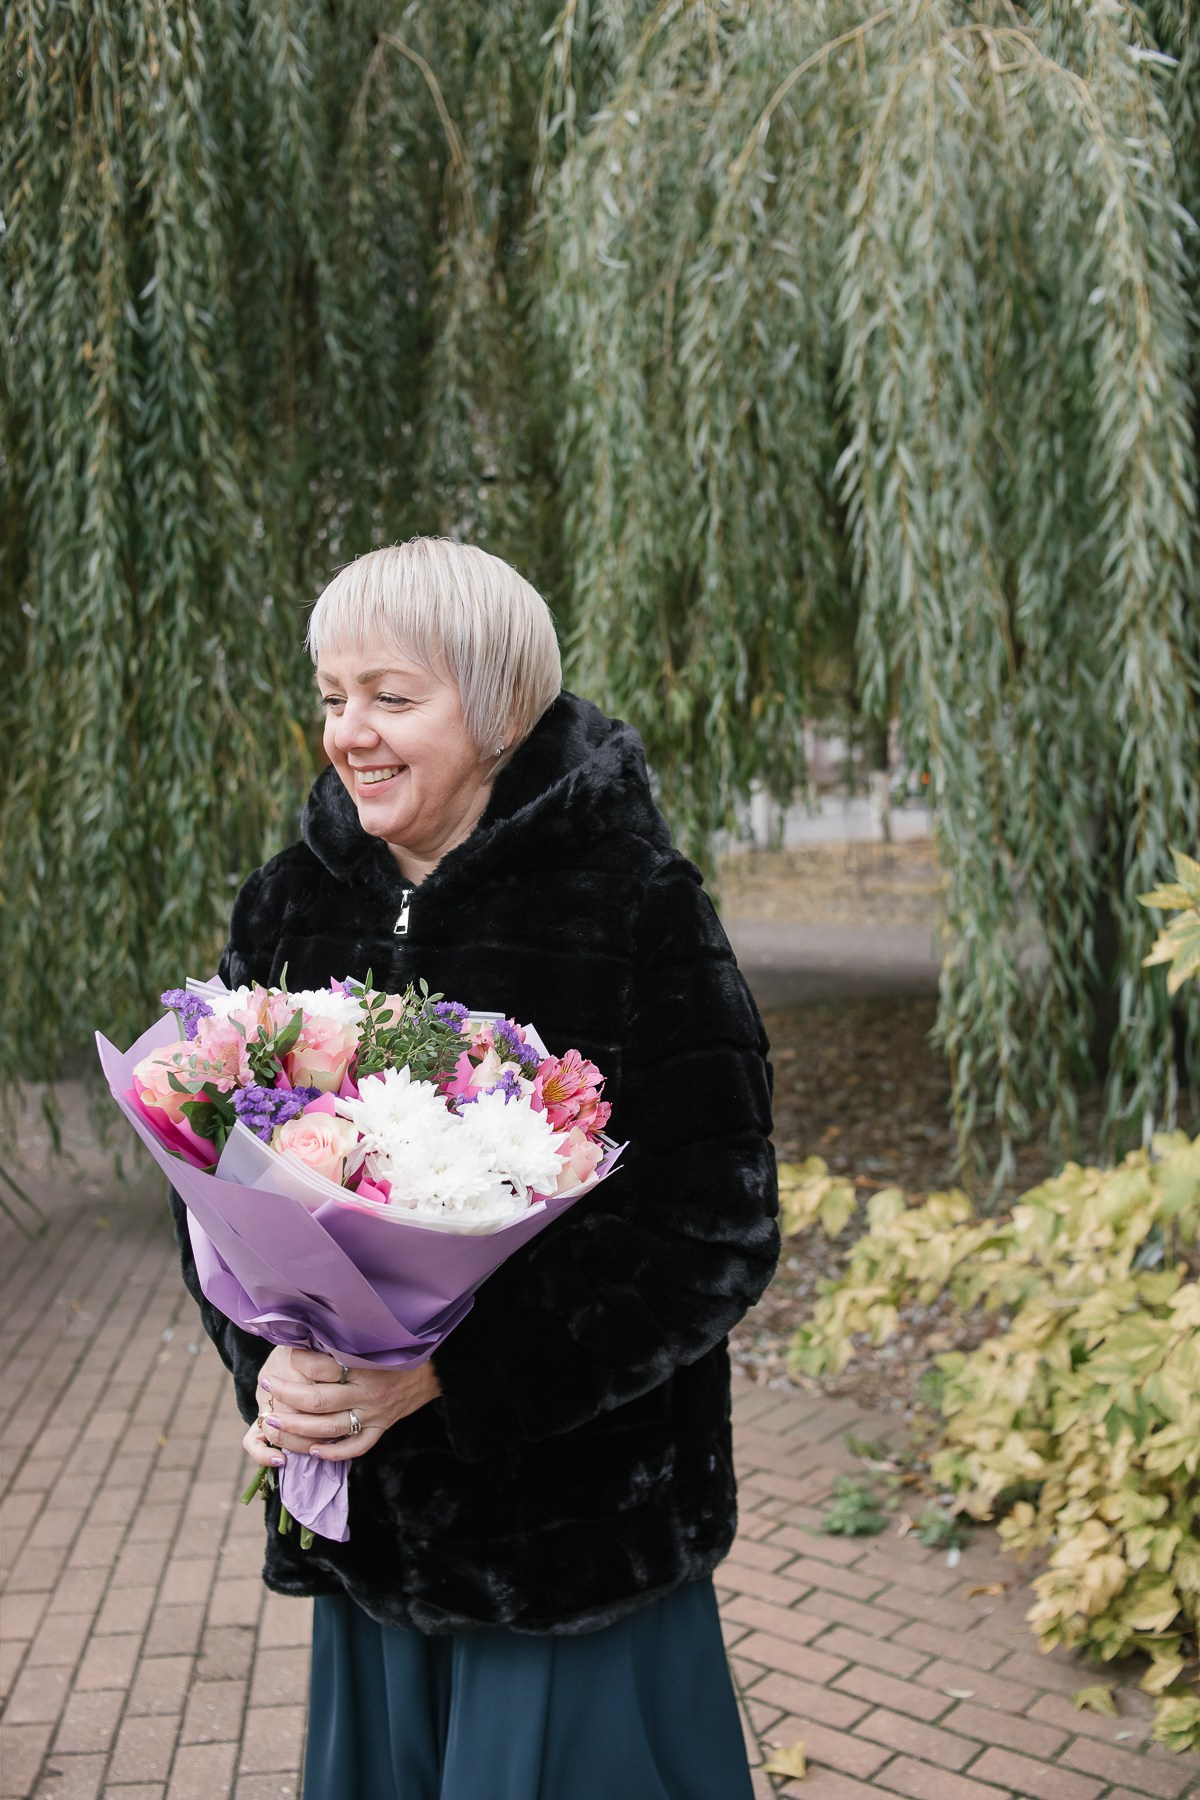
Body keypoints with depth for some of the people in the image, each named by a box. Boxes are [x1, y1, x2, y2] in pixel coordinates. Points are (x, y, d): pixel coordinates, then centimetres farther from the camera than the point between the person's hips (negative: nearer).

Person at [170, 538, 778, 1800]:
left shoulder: (634, 907, -13)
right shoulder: (290, 908, 2)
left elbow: (715, 1230, -16)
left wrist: (445, 1368, -23)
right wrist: (269, 1358, -13)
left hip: (579, 1523, -4)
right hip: (364, 1519, 5)